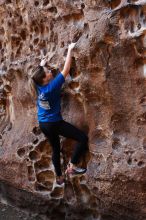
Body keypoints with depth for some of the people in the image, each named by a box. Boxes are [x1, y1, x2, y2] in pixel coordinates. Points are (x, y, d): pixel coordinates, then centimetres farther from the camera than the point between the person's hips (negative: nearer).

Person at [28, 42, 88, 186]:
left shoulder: (37, 87, -6)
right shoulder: (52, 87, -24)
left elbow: (37, 74, 18)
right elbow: (66, 70, -22)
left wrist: (42, 65, 31)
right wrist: (70, 50, -15)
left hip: (43, 124, 8)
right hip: (54, 123, -8)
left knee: (55, 149, 23)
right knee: (83, 138, -5)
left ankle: (59, 177, 34)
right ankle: (72, 166, -3)